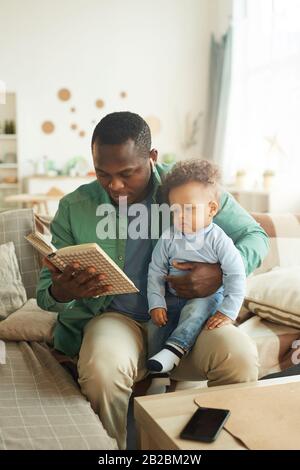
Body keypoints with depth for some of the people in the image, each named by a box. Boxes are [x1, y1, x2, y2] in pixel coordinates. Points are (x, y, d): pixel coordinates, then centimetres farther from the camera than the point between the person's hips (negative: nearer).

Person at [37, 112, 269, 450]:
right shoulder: (74, 207, -4)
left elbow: (255, 236, 4)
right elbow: (46, 291, 2)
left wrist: (221, 274, -18)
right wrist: (60, 293, -25)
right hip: (114, 318, 0)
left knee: (240, 357, -27)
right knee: (102, 370, -33)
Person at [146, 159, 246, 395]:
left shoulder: (218, 240, -14)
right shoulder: (168, 238, -5)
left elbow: (236, 276, -14)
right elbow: (156, 272, 0)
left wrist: (228, 312, -20)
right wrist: (156, 304, -11)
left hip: (207, 298, -3)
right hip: (174, 298, 3)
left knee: (195, 310, -34)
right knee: (156, 324, -16)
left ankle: (174, 349, -33)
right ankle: (160, 376, -6)